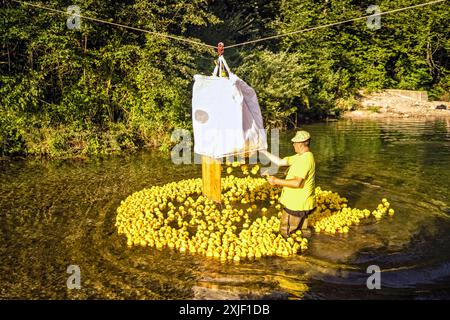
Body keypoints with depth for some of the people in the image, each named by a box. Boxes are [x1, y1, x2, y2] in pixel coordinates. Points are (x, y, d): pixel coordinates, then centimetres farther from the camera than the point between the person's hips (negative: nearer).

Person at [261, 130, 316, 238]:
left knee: (285, 235, -1)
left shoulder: (306, 159, -24)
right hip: (300, 204, 10)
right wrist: (264, 151, 9)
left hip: (297, 205, -10)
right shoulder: (300, 157, 9)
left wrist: (277, 181, -24)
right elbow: (280, 162, 12)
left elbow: (297, 183, -31)